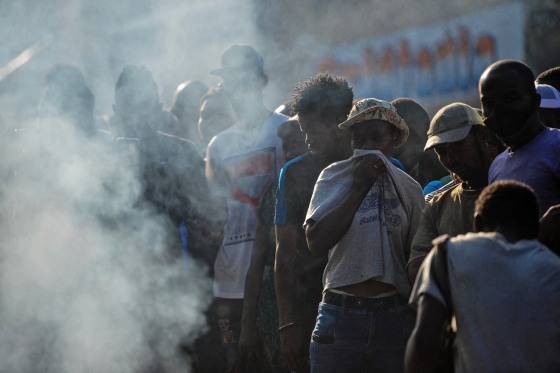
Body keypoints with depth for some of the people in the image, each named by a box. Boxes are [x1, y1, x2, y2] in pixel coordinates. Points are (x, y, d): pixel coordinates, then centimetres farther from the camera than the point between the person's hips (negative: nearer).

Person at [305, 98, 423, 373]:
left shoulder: (409, 189, 8)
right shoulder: (335, 177, 4)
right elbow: (316, 242, -10)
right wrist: (359, 188, -8)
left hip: (395, 317, 1)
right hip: (341, 316, -1)